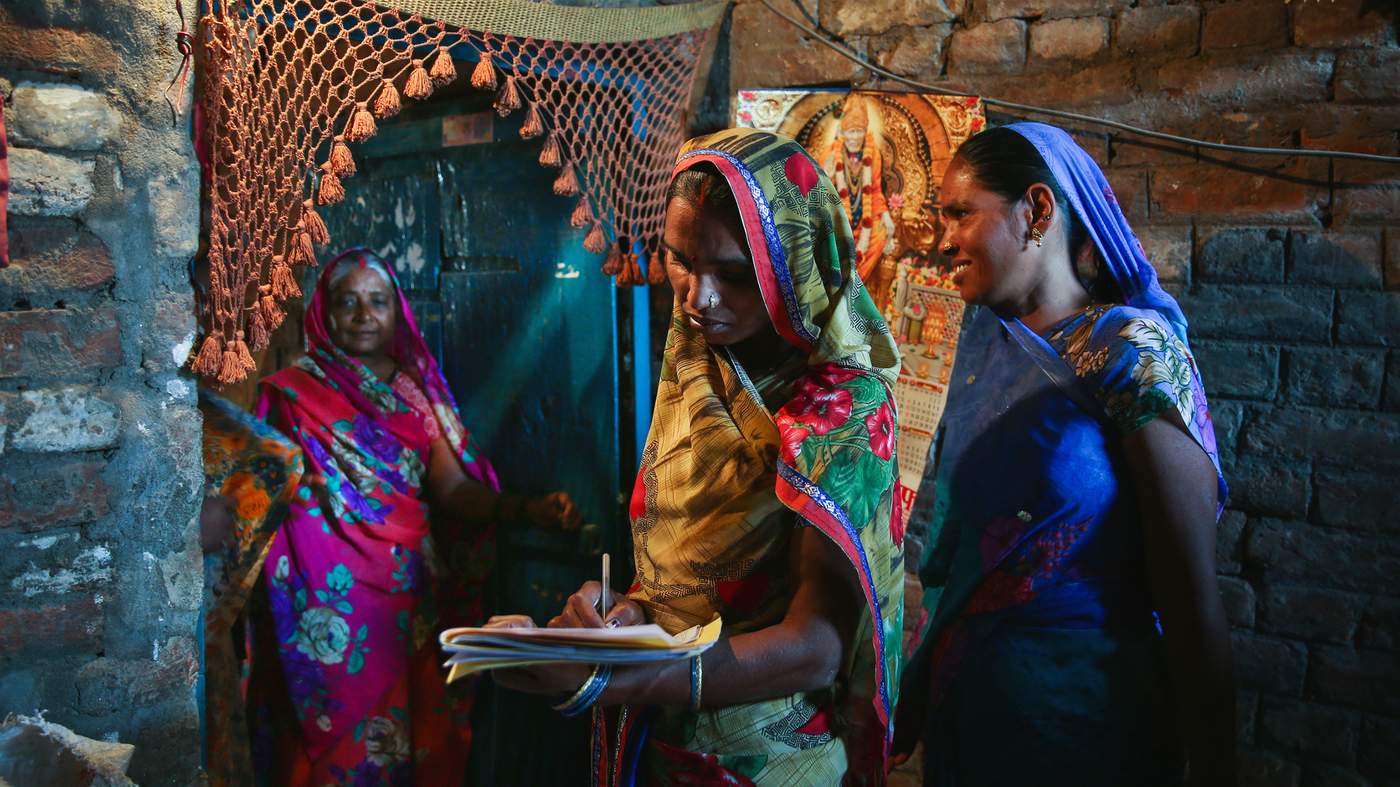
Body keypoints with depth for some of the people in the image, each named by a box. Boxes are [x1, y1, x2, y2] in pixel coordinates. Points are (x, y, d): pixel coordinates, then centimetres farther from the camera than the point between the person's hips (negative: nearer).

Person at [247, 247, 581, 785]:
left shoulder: (417, 389, 10)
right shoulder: (296, 391, 2)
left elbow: (452, 487, 0)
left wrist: (527, 510, -16)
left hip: (414, 594, 3)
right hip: (334, 600, -3)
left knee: (421, 732, 5)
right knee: (346, 744, -1)